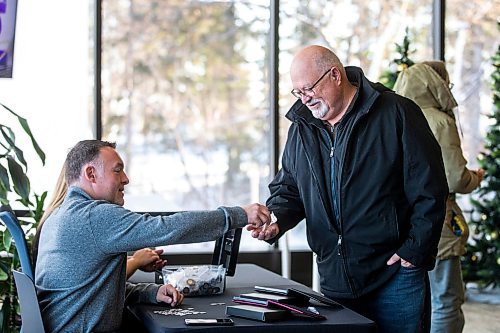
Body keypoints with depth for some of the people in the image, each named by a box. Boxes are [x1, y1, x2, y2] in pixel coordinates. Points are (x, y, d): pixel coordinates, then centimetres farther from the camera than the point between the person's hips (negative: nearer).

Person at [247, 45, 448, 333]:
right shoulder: (301, 127, 10)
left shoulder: (396, 113, -7)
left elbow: (429, 188, -8)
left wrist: (415, 250, -11)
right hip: (334, 280, 5)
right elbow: (287, 188, 17)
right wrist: (276, 221, -4)